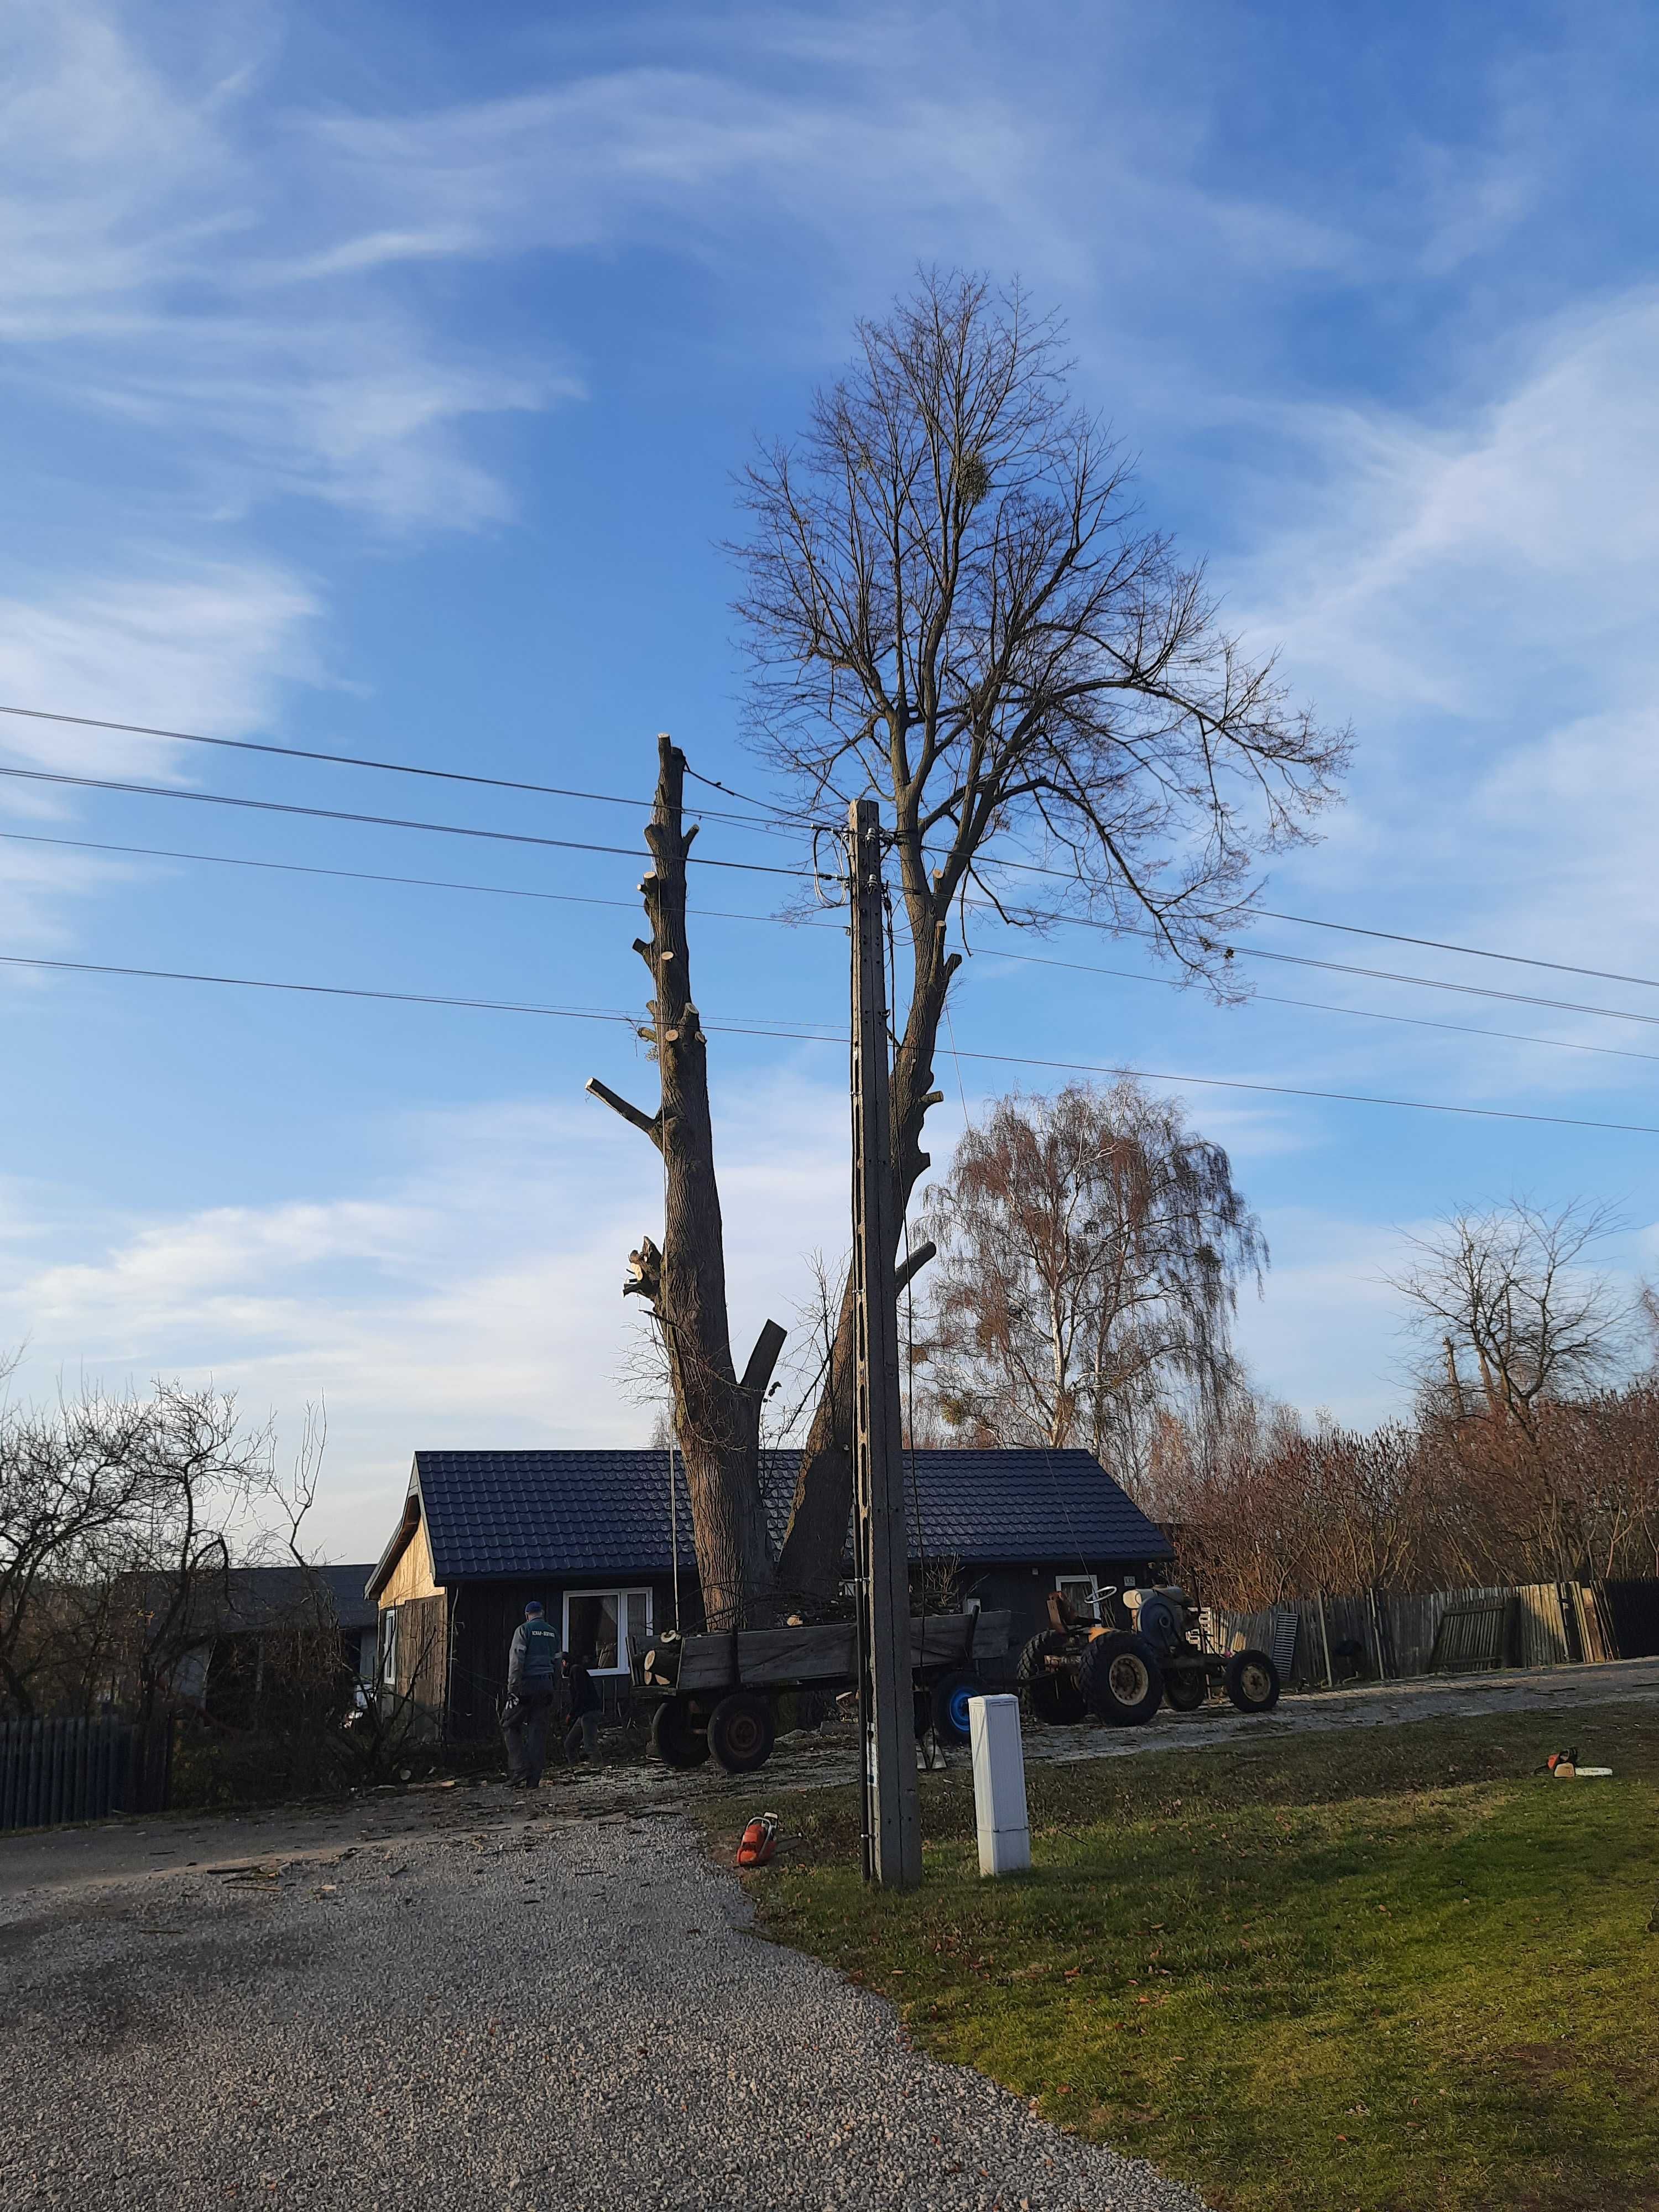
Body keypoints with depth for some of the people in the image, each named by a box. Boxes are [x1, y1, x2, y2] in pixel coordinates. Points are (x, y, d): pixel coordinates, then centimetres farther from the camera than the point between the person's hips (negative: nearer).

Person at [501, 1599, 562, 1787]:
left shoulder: (523, 1630, -2)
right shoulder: (553, 1632, 14)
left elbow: (516, 1661, -11)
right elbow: (557, 1663, 14)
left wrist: (512, 1690, -11)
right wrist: (555, 1692, 18)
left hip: (527, 1684, -5)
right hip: (547, 1685, 5)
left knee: (510, 1725, 6)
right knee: (538, 1731, 7)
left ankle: (520, 1772, -6)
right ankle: (534, 1780, 5)